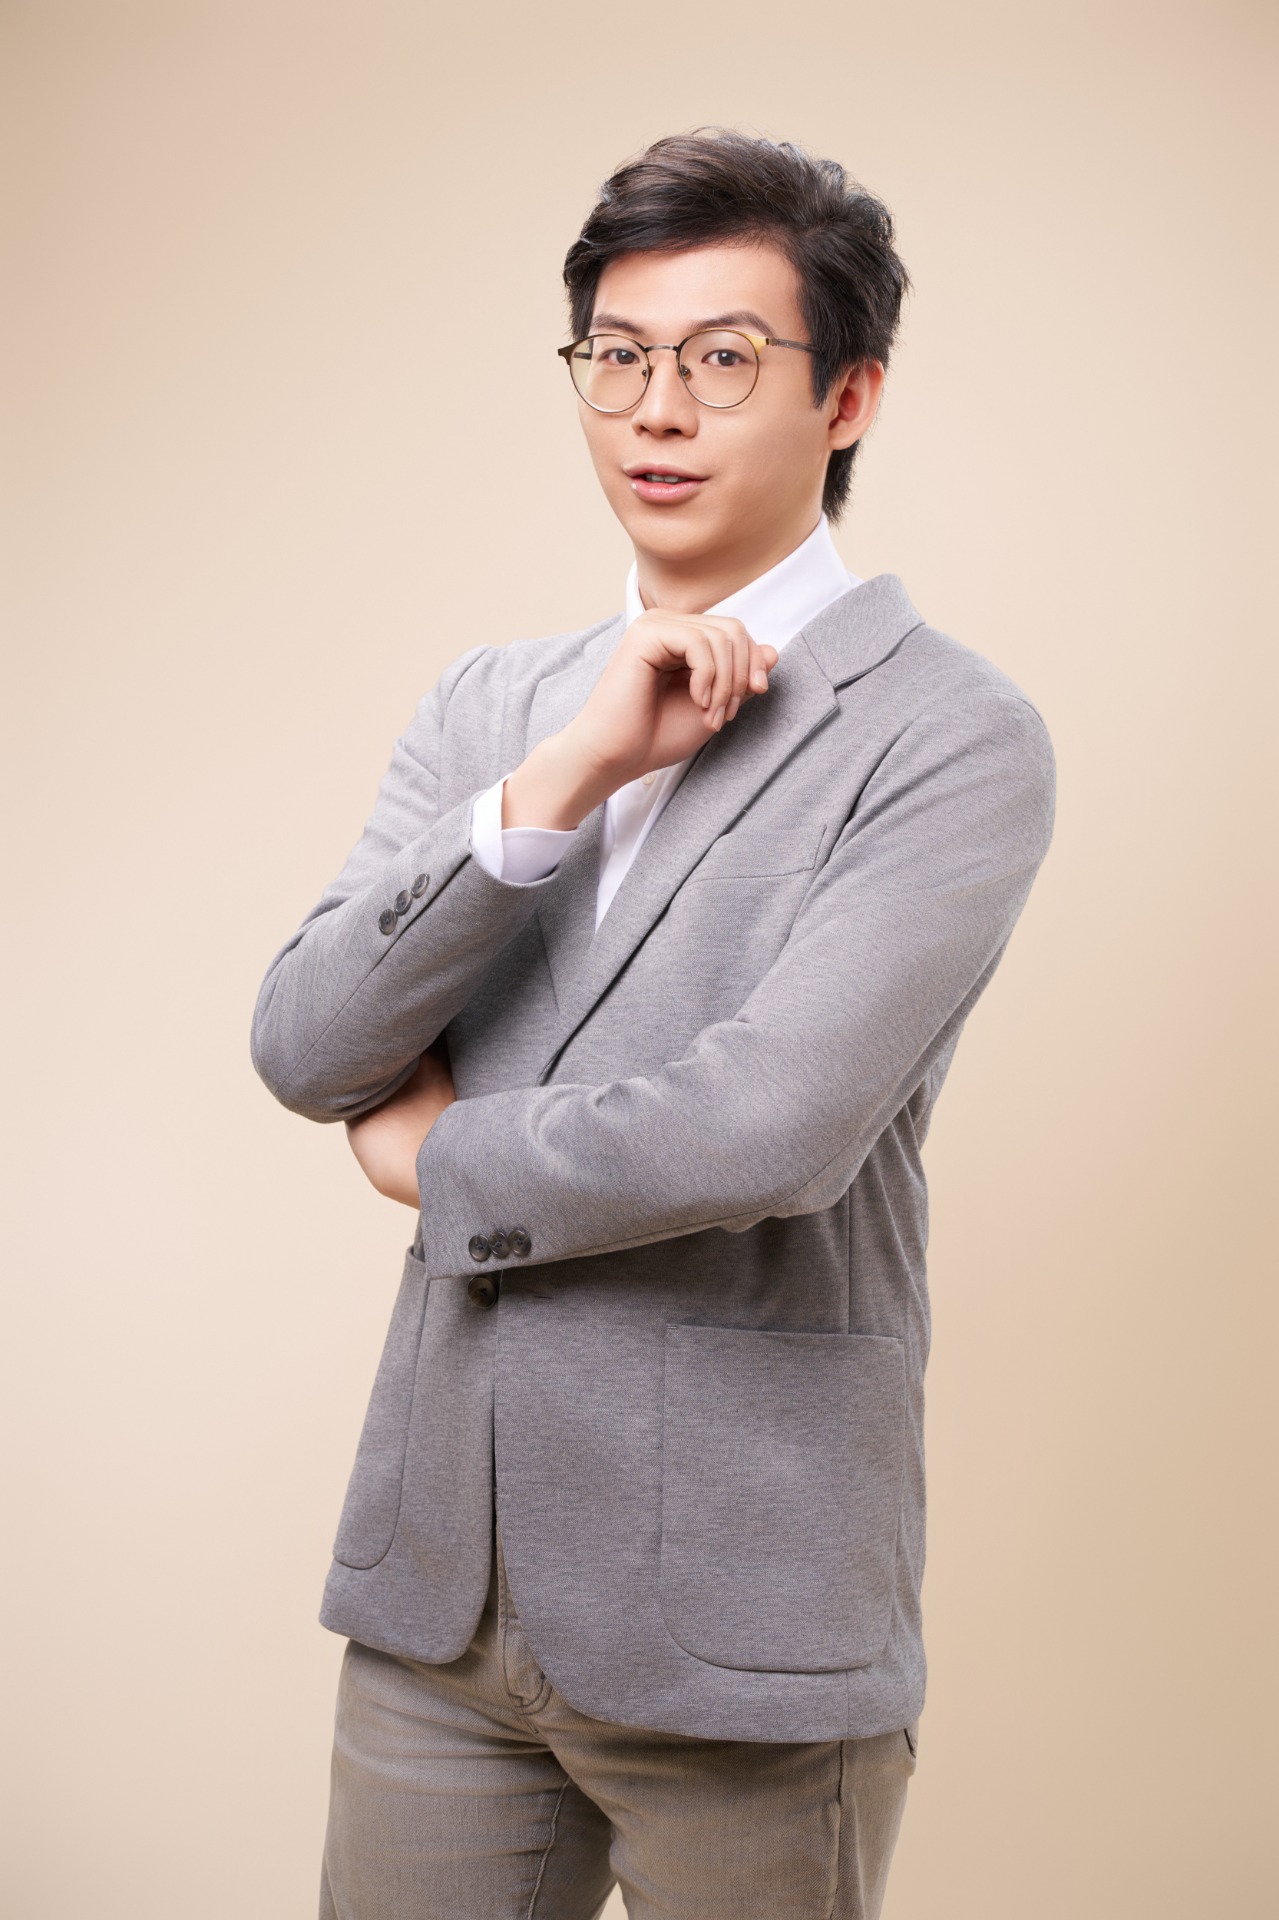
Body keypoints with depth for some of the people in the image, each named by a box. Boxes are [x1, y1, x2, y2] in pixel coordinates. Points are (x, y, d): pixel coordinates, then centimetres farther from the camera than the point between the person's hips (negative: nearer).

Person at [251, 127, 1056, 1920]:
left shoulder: (955, 739, -9)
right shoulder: (487, 705, 10)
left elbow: (770, 1129, -21)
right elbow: (303, 1047, -1)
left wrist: (442, 1158, -5)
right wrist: (563, 780, -13)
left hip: (734, 1625, -4)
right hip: (440, 1583, 5)